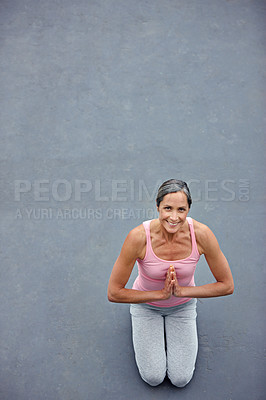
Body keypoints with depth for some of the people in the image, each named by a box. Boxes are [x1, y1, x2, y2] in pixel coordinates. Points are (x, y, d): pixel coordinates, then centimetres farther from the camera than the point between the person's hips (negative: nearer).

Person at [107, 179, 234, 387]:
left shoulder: (202, 234, -29)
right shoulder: (139, 237, -34)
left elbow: (227, 285, -17)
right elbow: (114, 293, -25)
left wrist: (182, 290, -24)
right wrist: (160, 294, -27)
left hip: (183, 305, 1)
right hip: (146, 303, -1)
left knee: (181, 379, 2)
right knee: (153, 377, 0)